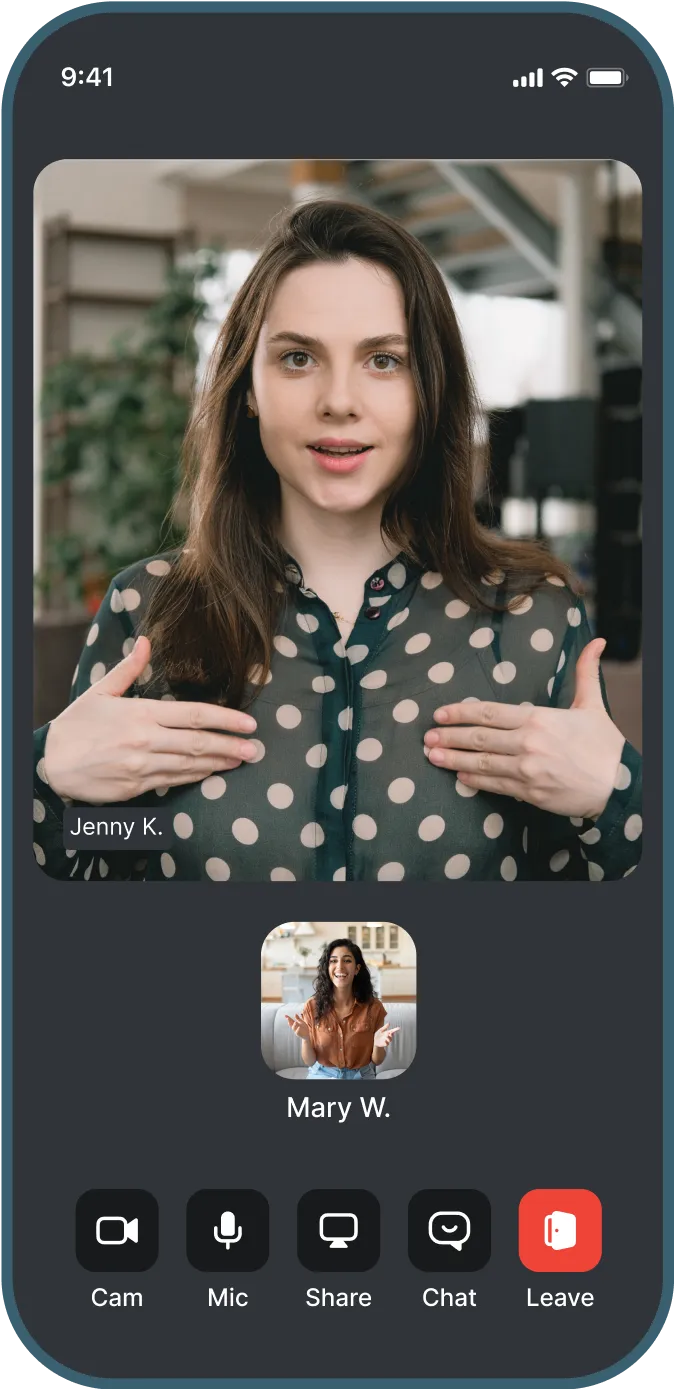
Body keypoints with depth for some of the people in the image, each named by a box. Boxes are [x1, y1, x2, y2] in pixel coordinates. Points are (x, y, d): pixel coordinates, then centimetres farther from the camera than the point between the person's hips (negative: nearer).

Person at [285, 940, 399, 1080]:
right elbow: (309, 1062, -1)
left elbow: (377, 1061, 2)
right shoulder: (312, 1006, -7)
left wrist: (378, 1045, -18)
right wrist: (305, 1038, -19)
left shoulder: (374, 1007, -7)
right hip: (321, 1076, 0)